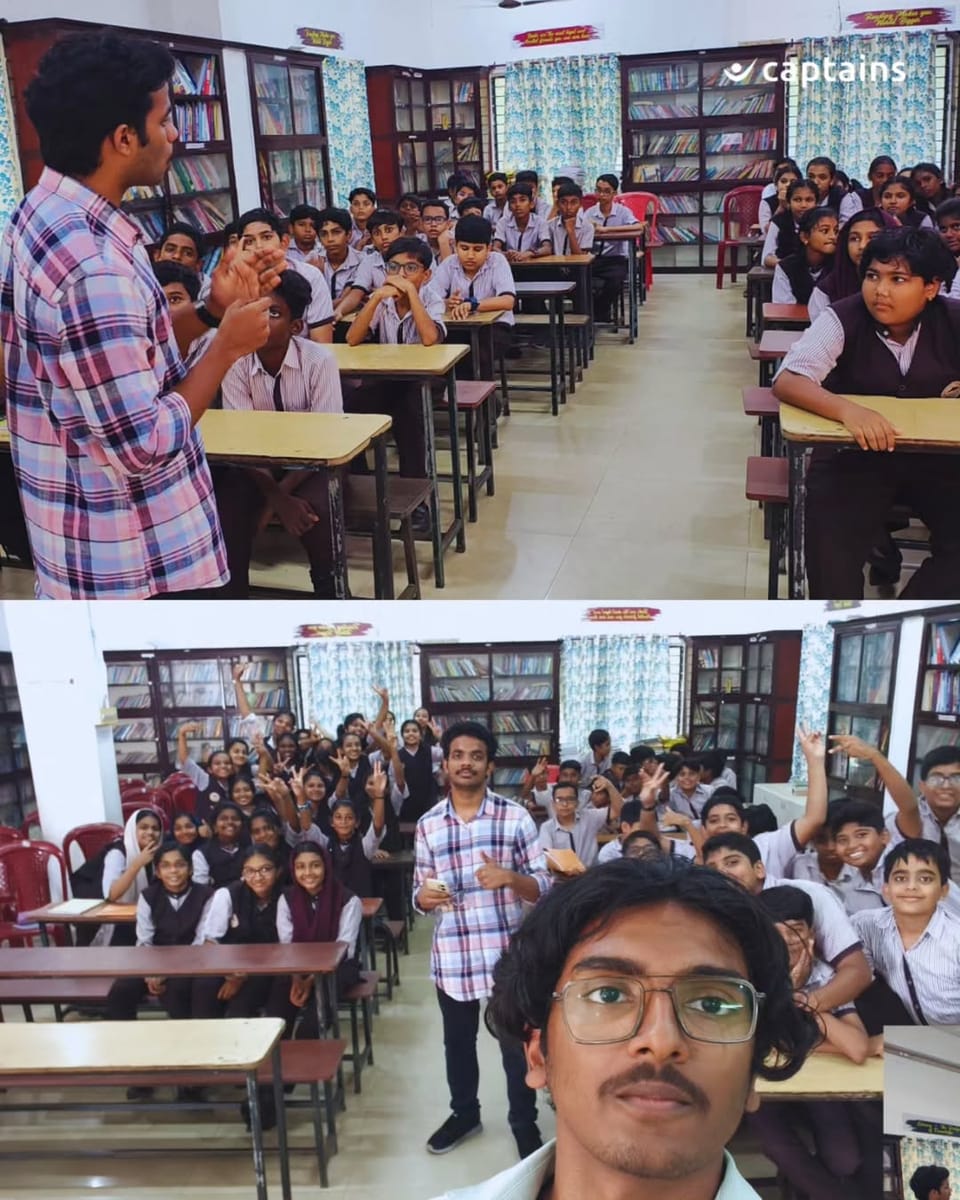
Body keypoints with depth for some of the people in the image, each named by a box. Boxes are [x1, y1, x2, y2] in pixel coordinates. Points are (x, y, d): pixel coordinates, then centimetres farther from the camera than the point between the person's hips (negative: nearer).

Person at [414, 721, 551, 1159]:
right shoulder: (427, 825, 2)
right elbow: (421, 891, 9)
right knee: (457, 1041, 20)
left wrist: (509, 877, -24)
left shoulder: (515, 817, -5)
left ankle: (524, 1123, 31)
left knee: (516, 1042, 11)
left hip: (507, 953, -2)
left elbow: (543, 887, -4)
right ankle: (464, 1113, 42)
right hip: (452, 956, 3)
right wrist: (424, 897, -15)